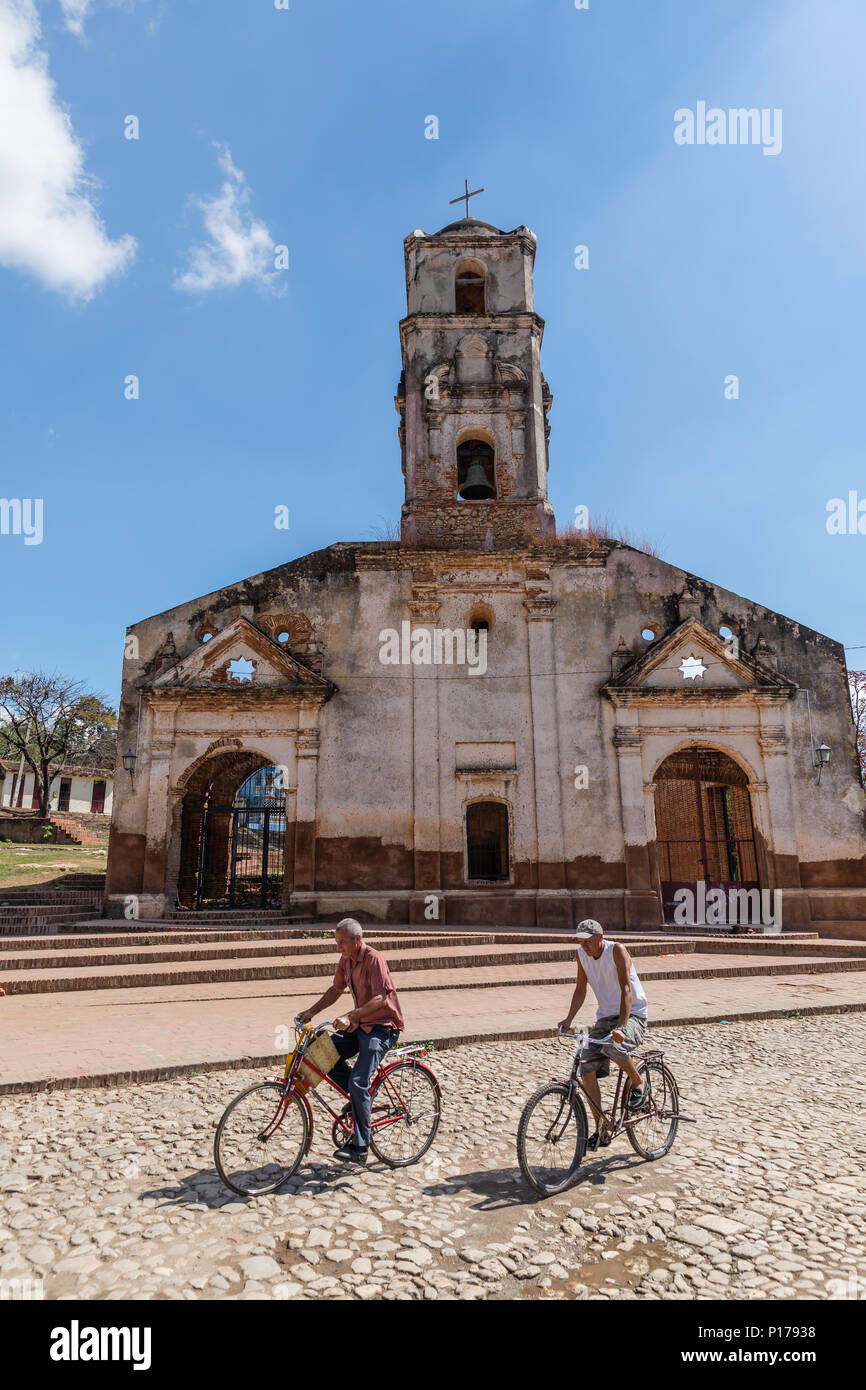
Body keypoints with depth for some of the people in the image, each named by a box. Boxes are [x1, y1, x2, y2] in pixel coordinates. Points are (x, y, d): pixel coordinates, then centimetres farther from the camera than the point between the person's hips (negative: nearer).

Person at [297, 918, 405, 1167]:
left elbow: (380, 998, -28)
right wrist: (311, 1011, 3)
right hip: (360, 1024, 8)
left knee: (358, 1082, -19)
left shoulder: (373, 959, -22)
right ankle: (361, 1098, 12)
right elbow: (336, 990, 14)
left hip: (383, 1027, -8)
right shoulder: (346, 960, 4)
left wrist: (349, 1016, -35)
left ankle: (359, 1148, -8)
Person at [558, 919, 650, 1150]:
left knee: (612, 1047, -36)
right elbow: (580, 989, 9)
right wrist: (568, 1018, -3)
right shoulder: (582, 954, -1)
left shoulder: (617, 950, -19)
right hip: (605, 1017, 6)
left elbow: (626, 990, -27)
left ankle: (639, 1084, -5)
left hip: (633, 1014, -6)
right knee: (586, 1067, -10)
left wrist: (621, 1027, -37)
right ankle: (601, 1131, 5)